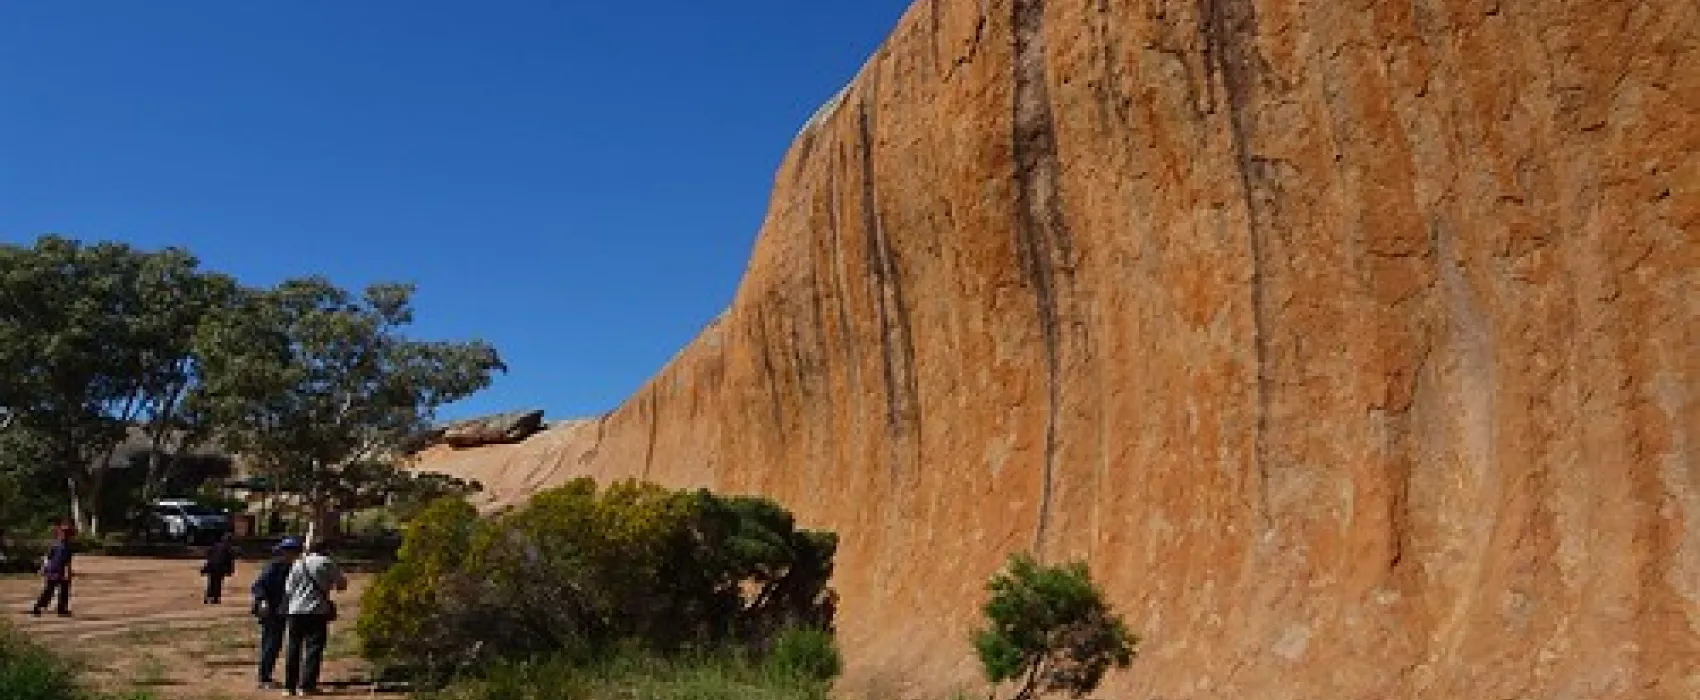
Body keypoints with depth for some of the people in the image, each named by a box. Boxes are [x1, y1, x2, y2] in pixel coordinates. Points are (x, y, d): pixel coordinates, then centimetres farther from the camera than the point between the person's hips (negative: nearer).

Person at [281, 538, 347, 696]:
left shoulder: (297, 564, 10)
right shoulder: (326, 563, -2)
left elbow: (288, 589, 12)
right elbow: (342, 584, 3)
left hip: (296, 610, 4)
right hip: (317, 611, -4)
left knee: (293, 648, 10)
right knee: (313, 648, -2)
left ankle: (289, 686, 11)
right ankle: (306, 686, -7)